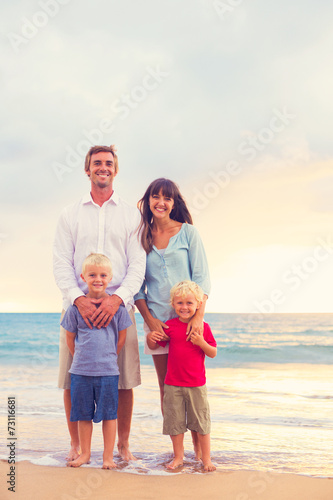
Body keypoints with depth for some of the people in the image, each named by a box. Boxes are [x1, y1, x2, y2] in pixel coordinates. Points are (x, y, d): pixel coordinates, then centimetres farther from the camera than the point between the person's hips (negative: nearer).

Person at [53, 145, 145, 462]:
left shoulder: (131, 215, 10)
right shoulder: (70, 214, 11)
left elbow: (137, 265, 2)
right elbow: (61, 263, 3)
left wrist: (117, 298, -15)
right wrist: (78, 298, -15)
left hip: (118, 307, 0)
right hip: (77, 305, 1)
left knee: (124, 381, 0)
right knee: (72, 381, 1)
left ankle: (123, 444, 15)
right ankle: (76, 445, 16)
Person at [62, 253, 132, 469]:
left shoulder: (117, 305, -2)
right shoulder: (76, 306, 0)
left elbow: (122, 337, 5)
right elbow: (70, 338, 9)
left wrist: (107, 357, 8)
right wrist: (82, 358, 10)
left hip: (108, 370, -1)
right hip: (80, 370, 1)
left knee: (109, 413, 5)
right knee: (84, 414, 11)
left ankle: (108, 456, 16)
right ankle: (85, 454, 25)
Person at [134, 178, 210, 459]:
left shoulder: (188, 232, 3)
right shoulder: (142, 238, 7)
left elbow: (202, 276, -2)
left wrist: (198, 316, -14)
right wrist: (150, 320, -6)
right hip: (157, 320, 2)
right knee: (166, 388, 4)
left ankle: (199, 448, 5)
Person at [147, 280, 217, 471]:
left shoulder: (203, 327, -2)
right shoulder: (170, 326, 0)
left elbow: (213, 353, 0)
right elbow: (153, 346, 6)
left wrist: (201, 343, -19)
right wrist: (151, 338, -16)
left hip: (197, 385, -1)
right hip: (173, 384, 1)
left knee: (202, 422, 6)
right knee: (175, 422, 8)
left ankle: (206, 459, 19)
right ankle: (178, 457, 24)